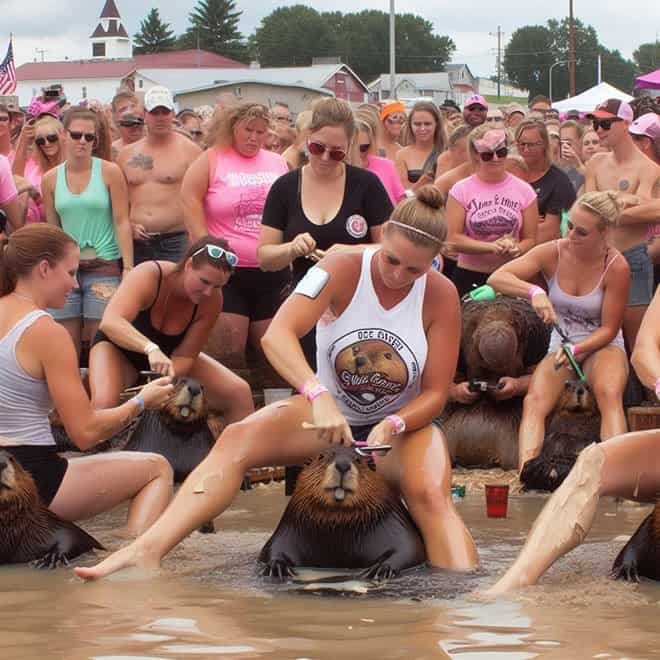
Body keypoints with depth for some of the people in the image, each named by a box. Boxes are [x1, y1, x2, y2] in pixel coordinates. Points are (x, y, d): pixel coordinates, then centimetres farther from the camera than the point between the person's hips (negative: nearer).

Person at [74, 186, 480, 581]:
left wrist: (392, 427, -30)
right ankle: (148, 551, -39)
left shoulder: (441, 295, -15)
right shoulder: (343, 270, -17)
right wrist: (319, 396, -47)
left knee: (431, 495, -35)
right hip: (331, 413, 1)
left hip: (404, 421, -1)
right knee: (238, 439, -26)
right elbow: (277, 336, -31)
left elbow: (436, 393, -10)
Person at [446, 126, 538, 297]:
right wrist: (492, 247, -18)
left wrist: (516, 250, -18)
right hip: (469, 277, -1)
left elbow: (530, 239, 4)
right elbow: (453, 239, -7)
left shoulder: (524, 191, 3)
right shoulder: (461, 190, -2)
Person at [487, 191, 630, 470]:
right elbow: (497, 277, -15)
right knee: (534, 401, -26)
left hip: (602, 346, -3)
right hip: (560, 344, 3)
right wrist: (534, 292, -34)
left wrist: (576, 350, -27)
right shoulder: (553, 253, -8)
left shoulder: (616, 267, -15)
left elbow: (609, 329, -10)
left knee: (609, 394, -36)